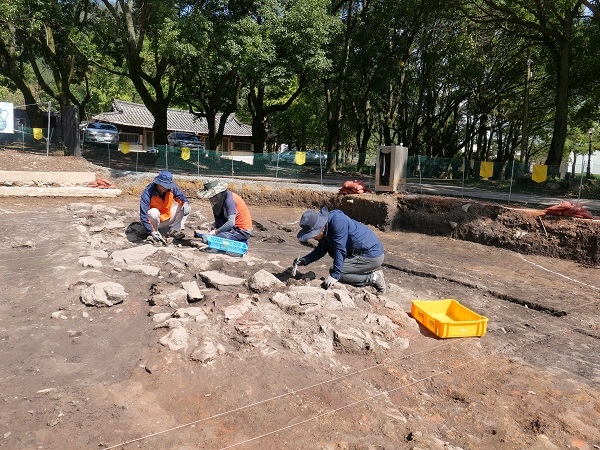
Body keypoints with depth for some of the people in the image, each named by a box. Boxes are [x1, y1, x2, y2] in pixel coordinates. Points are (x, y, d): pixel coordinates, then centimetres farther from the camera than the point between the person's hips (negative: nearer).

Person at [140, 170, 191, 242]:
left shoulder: (172, 188, -17)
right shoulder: (148, 193, -28)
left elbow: (181, 196, -1)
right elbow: (143, 214, -31)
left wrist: (186, 203, -28)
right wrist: (152, 232, -39)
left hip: (167, 217, 5)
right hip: (154, 220, -4)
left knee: (186, 208, -9)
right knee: (153, 212, -37)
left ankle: (173, 230, -11)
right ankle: (155, 231, -11)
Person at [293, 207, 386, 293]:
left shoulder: (338, 222, -24)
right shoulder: (326, 228, 3)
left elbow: (340, 250, -25)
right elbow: (320, 250, 11)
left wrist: (334, 275, -23)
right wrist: (304, 260, -3)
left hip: (373, 256, -9)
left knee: (335, 272, -12)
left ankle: (372, 278, -5)